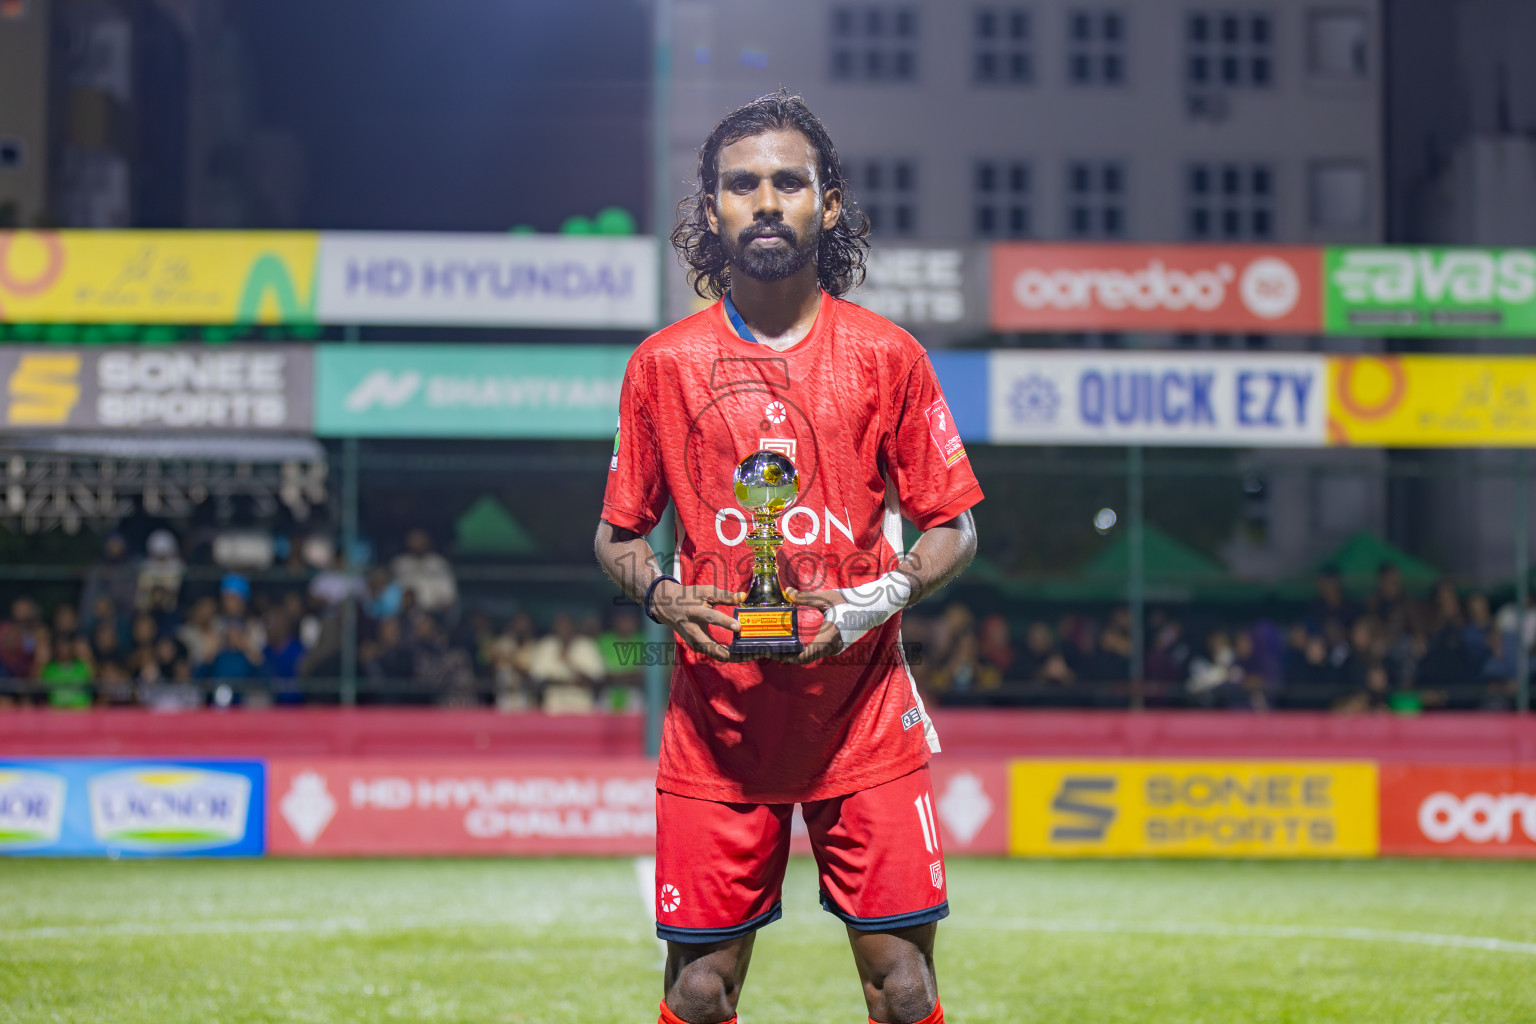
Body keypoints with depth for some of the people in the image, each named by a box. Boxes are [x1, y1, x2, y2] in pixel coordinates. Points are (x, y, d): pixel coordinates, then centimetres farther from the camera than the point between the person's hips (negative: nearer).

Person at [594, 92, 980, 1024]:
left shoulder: (887, 355, 2)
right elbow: (618, 533, 13)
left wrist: (882, 598, -12)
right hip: (715, 713, 1)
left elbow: (954, 528, 7)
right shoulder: (663, 364, 5)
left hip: (862, 711, 0)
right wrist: (658, 593, -8)